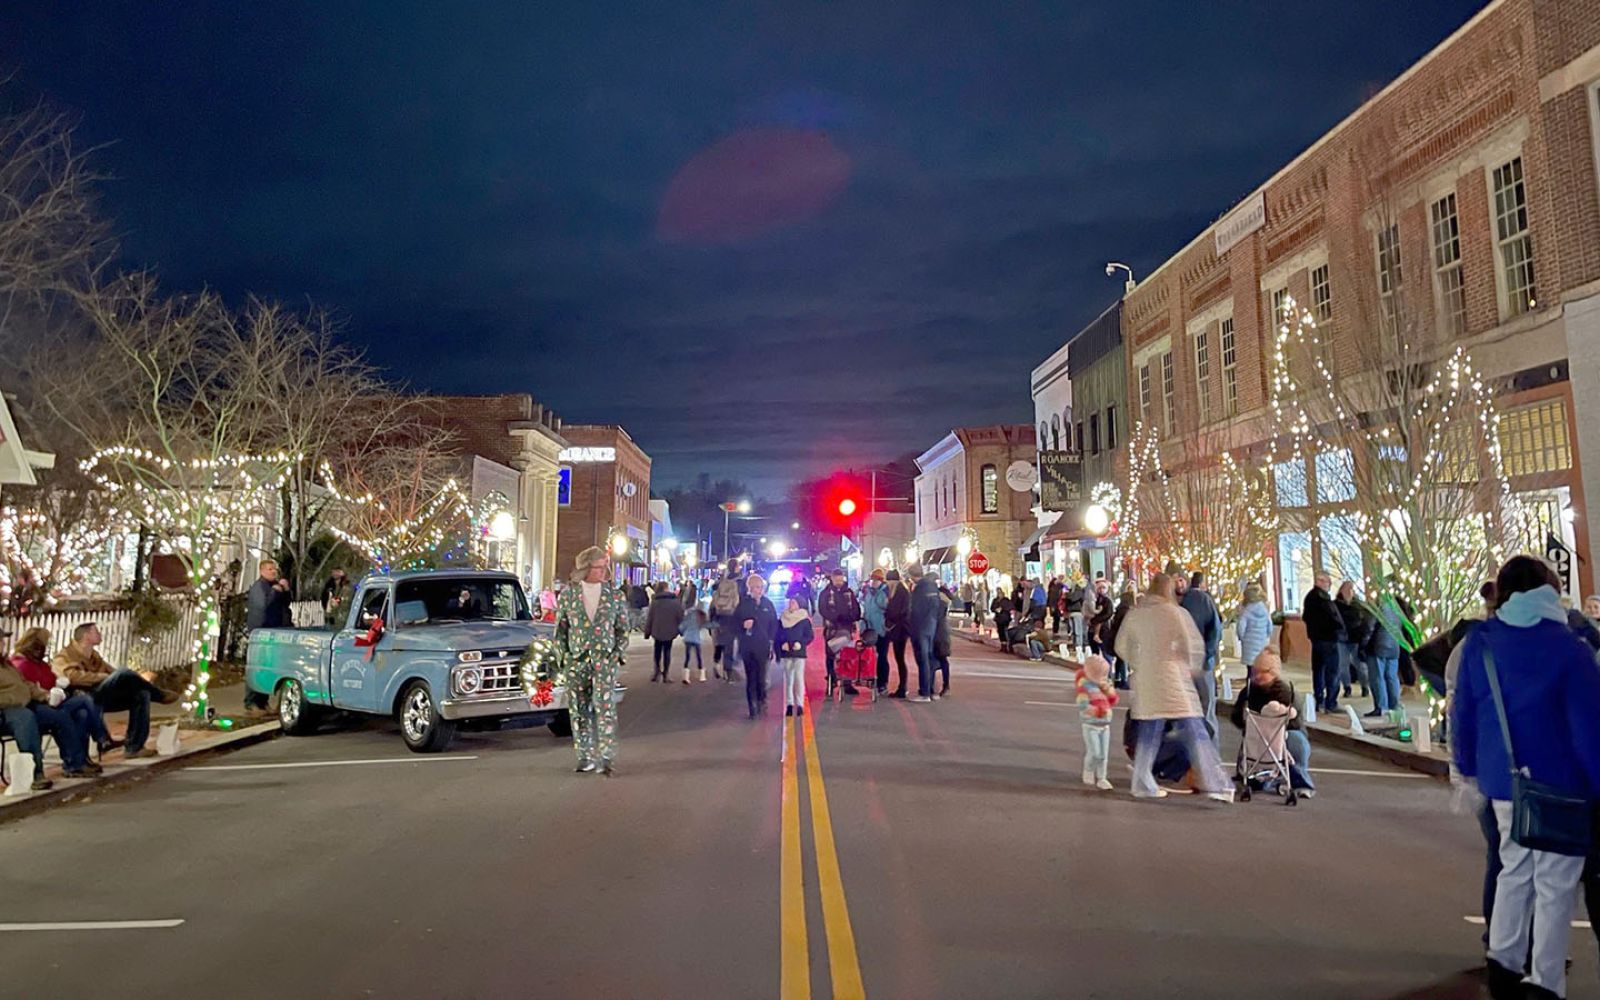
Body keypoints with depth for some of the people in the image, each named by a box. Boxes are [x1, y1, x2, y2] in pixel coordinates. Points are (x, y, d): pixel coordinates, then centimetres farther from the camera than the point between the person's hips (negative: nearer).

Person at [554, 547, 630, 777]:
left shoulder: (615, 596, 5)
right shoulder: (568, 595, 5)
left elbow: (623, 629, 10)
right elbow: (560, 629, 12)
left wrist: (618, 654, 0)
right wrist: (565, 654, 4)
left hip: (605, 658, -1)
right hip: (576, 660, 1)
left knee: (604, 705, -13)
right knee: (579, 710, 5)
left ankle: (606, 757, -10)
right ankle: (586, 757, 17)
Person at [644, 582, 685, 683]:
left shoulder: (655, 601, -7)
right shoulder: (676, 601, -7)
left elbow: (649, 618, -3)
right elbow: (680, 616, -4)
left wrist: (647, 631, 7)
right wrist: (681, 629, 9)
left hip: (657, 631, 0)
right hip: (670, 632, 0)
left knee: (658, 651, 17)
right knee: (667, 652, 8)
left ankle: (658, 669, 4)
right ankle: (665, 673, 7)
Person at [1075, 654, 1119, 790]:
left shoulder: (1106, 684, 8)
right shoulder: (1085, 685, -15)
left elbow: (1114, 701, 8)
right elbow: (1083, 706, -21)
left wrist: (1108, 689, -7)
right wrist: (1098, 711, -24)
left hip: (1105, 725, 6)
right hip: (1091, 725, -6)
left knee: (1104, 754, 8)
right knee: (1094, 752, -9)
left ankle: (1101, 778, 18)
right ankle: (1088, 772, 16)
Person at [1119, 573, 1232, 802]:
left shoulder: (1135, 614, 6)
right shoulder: (1175, 612, -7)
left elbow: (1122, 645, 13)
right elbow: (1195, 645, -7)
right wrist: (1192, 669, 10)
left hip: (1145, 681, 5)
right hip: (1173, 678, -5)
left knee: (1148, 733, 14)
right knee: (1194, 732, -1)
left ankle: (1142, 784, 19)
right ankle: (1215, 784, 0)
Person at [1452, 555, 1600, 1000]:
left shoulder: (1478, 644, 0)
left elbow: (1463, 714, 5)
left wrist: (1468, 767, 17)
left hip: (1502, 783, 4)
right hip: (1559, 787, -4)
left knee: (1515, 869, 19)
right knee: (1555, 884, 5)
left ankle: (1502, 964, 24)